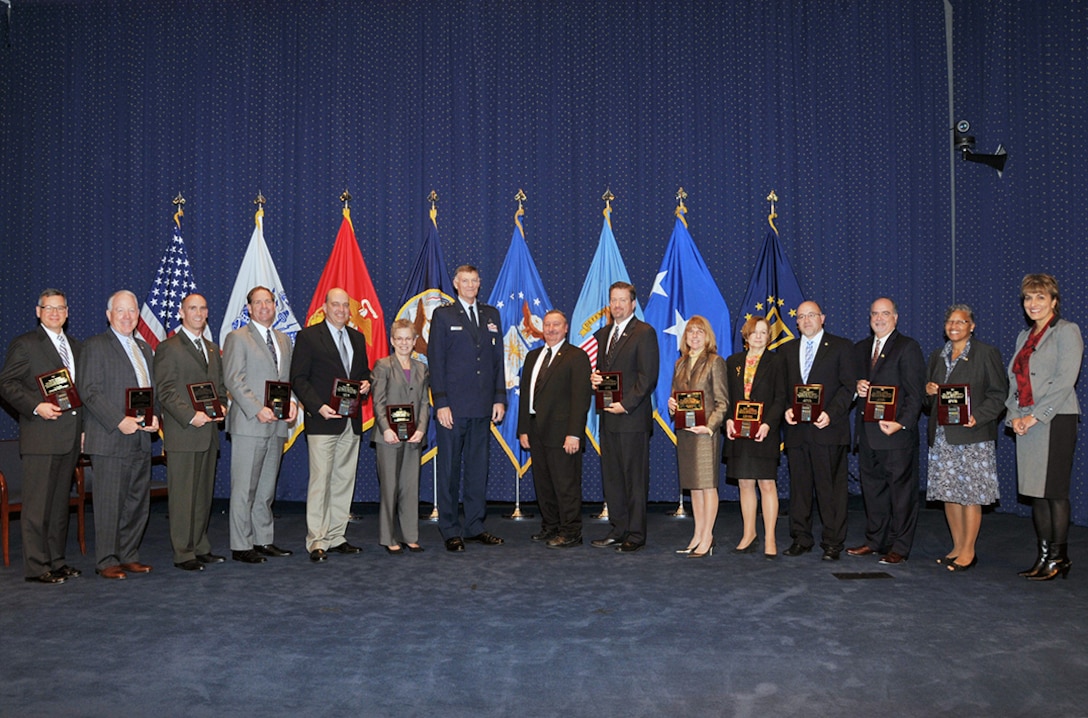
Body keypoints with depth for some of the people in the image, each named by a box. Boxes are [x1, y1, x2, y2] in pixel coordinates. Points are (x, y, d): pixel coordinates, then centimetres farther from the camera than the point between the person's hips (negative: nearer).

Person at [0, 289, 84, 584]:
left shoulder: (74, 346, 18)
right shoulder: (24, 344, -2)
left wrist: (82, 426, 12)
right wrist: (36, 406, -19)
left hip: (69, 437, 7)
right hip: (41, 436, -7)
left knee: (60, 502, 12)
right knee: (38, 503, -4)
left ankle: (57, 561, 20)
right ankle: (36, 567, 2)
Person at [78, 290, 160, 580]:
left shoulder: (144, 348, 18)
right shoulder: (95, 346, -3)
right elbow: (89, 392, -11)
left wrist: (154, 416, 3)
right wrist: (120, 421, -18)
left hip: (141, 438, 7)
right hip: (109, 439, -7)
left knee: (138, 501, 9)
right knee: (110, 502, -3)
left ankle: (128, 556, 20)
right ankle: (106, 561, 6)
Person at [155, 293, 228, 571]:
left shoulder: (213, 349, 19)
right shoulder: (168, 348, -3)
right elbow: (165, 390, -9)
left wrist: (221, 405, 2)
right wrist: (190, 416, -18)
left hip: (209, 433, 7)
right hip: (182, 434, -7)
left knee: (204, 494, 10)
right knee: (183, 494, -3)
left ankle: (200, 547, 18)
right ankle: (183, 553, 3)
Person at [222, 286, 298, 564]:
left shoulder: (283, 340, 18)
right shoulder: (237, 338, -2)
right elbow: (232, 380, -10)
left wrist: (292, 400, -1)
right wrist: (257, 409, -19)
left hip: (276, 425, 6)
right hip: (249, 424, -6)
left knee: (267, 488, 12)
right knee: (244, 488, -3)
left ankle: (263, 540, 20)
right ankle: (241, 546, 3)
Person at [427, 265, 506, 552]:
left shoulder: (491, 315, 14)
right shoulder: (443, 315, 3)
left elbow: (498, 359, 13)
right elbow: (435, 361, -2)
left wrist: (500, 398, 5)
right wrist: (441, 403, -10)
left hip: (482, 407, 4)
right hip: (453, 406, -4)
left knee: (478, 467, 9)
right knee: (449, 468, 2)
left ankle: (475, 526, 19)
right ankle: (451, 531, 9)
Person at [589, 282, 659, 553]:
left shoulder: (644, 332, -5)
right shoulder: (603, 333, 18)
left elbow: (648, 376, -11)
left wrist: (626, 404, -17)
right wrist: (594, 378, 3)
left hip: (632, 418, -7)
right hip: (608, 417, 8)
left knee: (635, 478, -2)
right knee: (611, 477, 11)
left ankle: (636, 535, 5)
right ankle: (617, 530, 20)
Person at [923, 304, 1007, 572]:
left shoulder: (987, 353, -1)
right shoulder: (937, 356, 17)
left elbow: (999, 394, -6)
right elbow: (929, 401, 23)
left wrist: (977, 417, -19)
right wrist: (929, 392, 0)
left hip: (973, 435, -6)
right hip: (941, 435, 6)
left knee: (970, 493, -4)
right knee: (948, 492, 8)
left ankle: (968, 551, 6)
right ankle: (957, 547, 19)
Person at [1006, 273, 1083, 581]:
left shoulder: (1067, 331, -4)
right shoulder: (1024, 336, 18)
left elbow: (1065, 380, -14)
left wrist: (1034, 416, -16)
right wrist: (1014, 416, 0)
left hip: (1055, 421, -7)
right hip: (1026, 424, 7)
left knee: (1054, 491, -4)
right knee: (1035, 491, 9)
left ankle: (1058, 557, 5)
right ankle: (1044, 555, 16)